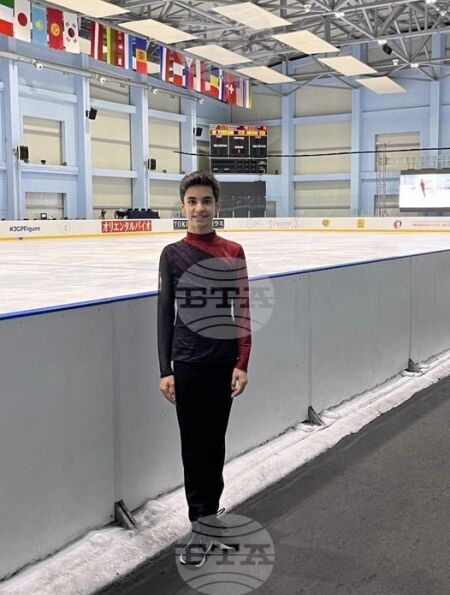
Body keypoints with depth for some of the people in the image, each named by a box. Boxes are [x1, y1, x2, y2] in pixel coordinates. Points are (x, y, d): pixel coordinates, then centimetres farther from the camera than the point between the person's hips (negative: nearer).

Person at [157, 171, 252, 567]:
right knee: (194, 444, 5)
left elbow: (242, 311, 1)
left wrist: (242, 364, -4)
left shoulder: (233, 252, -1)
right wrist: (165, 371, -2)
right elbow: (165, 314, 0)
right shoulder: (173, 255, -1)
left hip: (224, 361, 1)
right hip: (186, 362, 0)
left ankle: (208, 512, 31)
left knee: (214, 440, 12)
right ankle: (203, 524, 17)